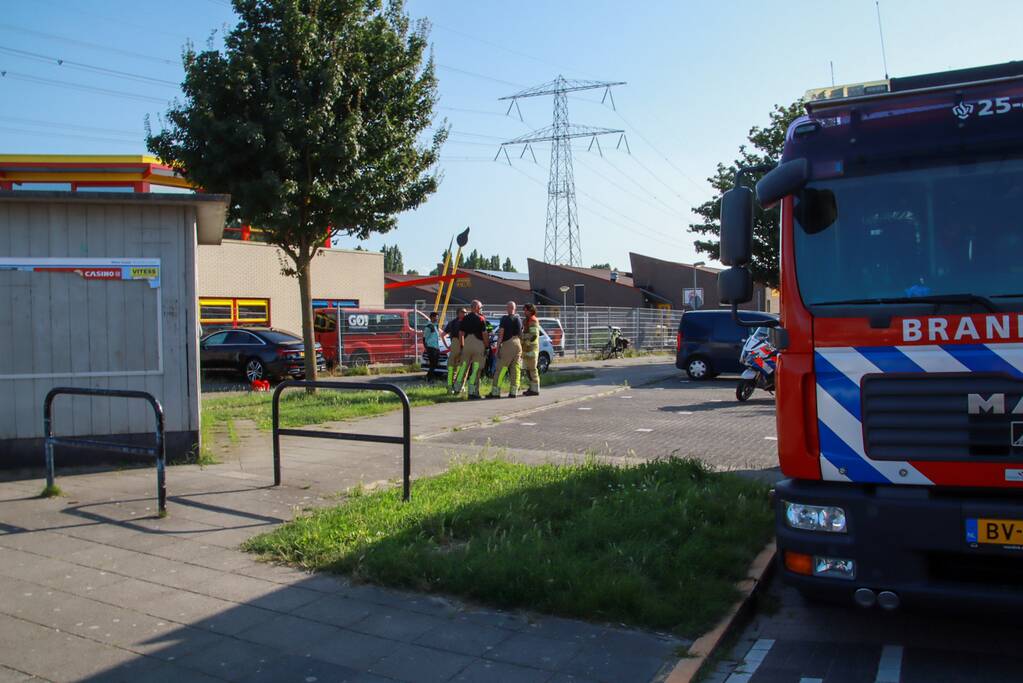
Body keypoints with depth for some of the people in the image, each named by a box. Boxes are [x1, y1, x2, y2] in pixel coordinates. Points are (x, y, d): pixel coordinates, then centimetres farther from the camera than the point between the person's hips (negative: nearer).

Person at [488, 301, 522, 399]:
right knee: (515, 369, 6)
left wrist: (498, 347, -8)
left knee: (500, 368, -4)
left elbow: (501, 333, -10)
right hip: (518, 344, 6)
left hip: (507, 344, -6)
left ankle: (495, 392, -6)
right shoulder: (519, 319, 15)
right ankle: (513, 392, 3)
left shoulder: (504, 318, -4)